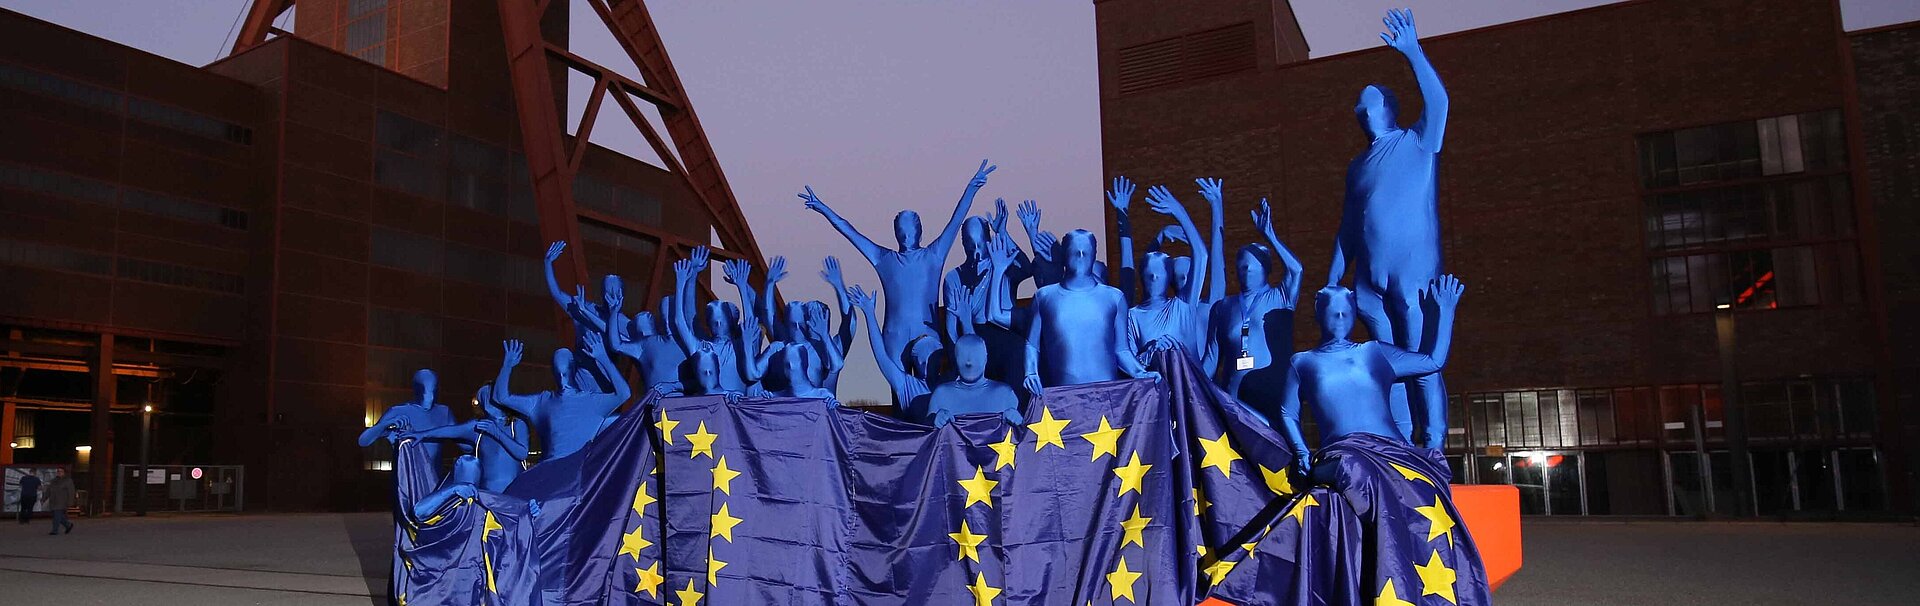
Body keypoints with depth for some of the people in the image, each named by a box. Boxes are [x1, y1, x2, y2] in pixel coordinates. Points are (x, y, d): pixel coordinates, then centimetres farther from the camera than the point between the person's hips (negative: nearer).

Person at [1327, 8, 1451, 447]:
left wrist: (1412, 51, -17)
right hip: (1371, 281, 5)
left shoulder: (1417, 143, 6)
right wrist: (1333, 280, 11)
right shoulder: (1358, 167, 21)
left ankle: (1433, 445, -5)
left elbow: (1438, 102, -14)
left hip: (1413, 275, -5)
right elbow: (1346, 229, 18)